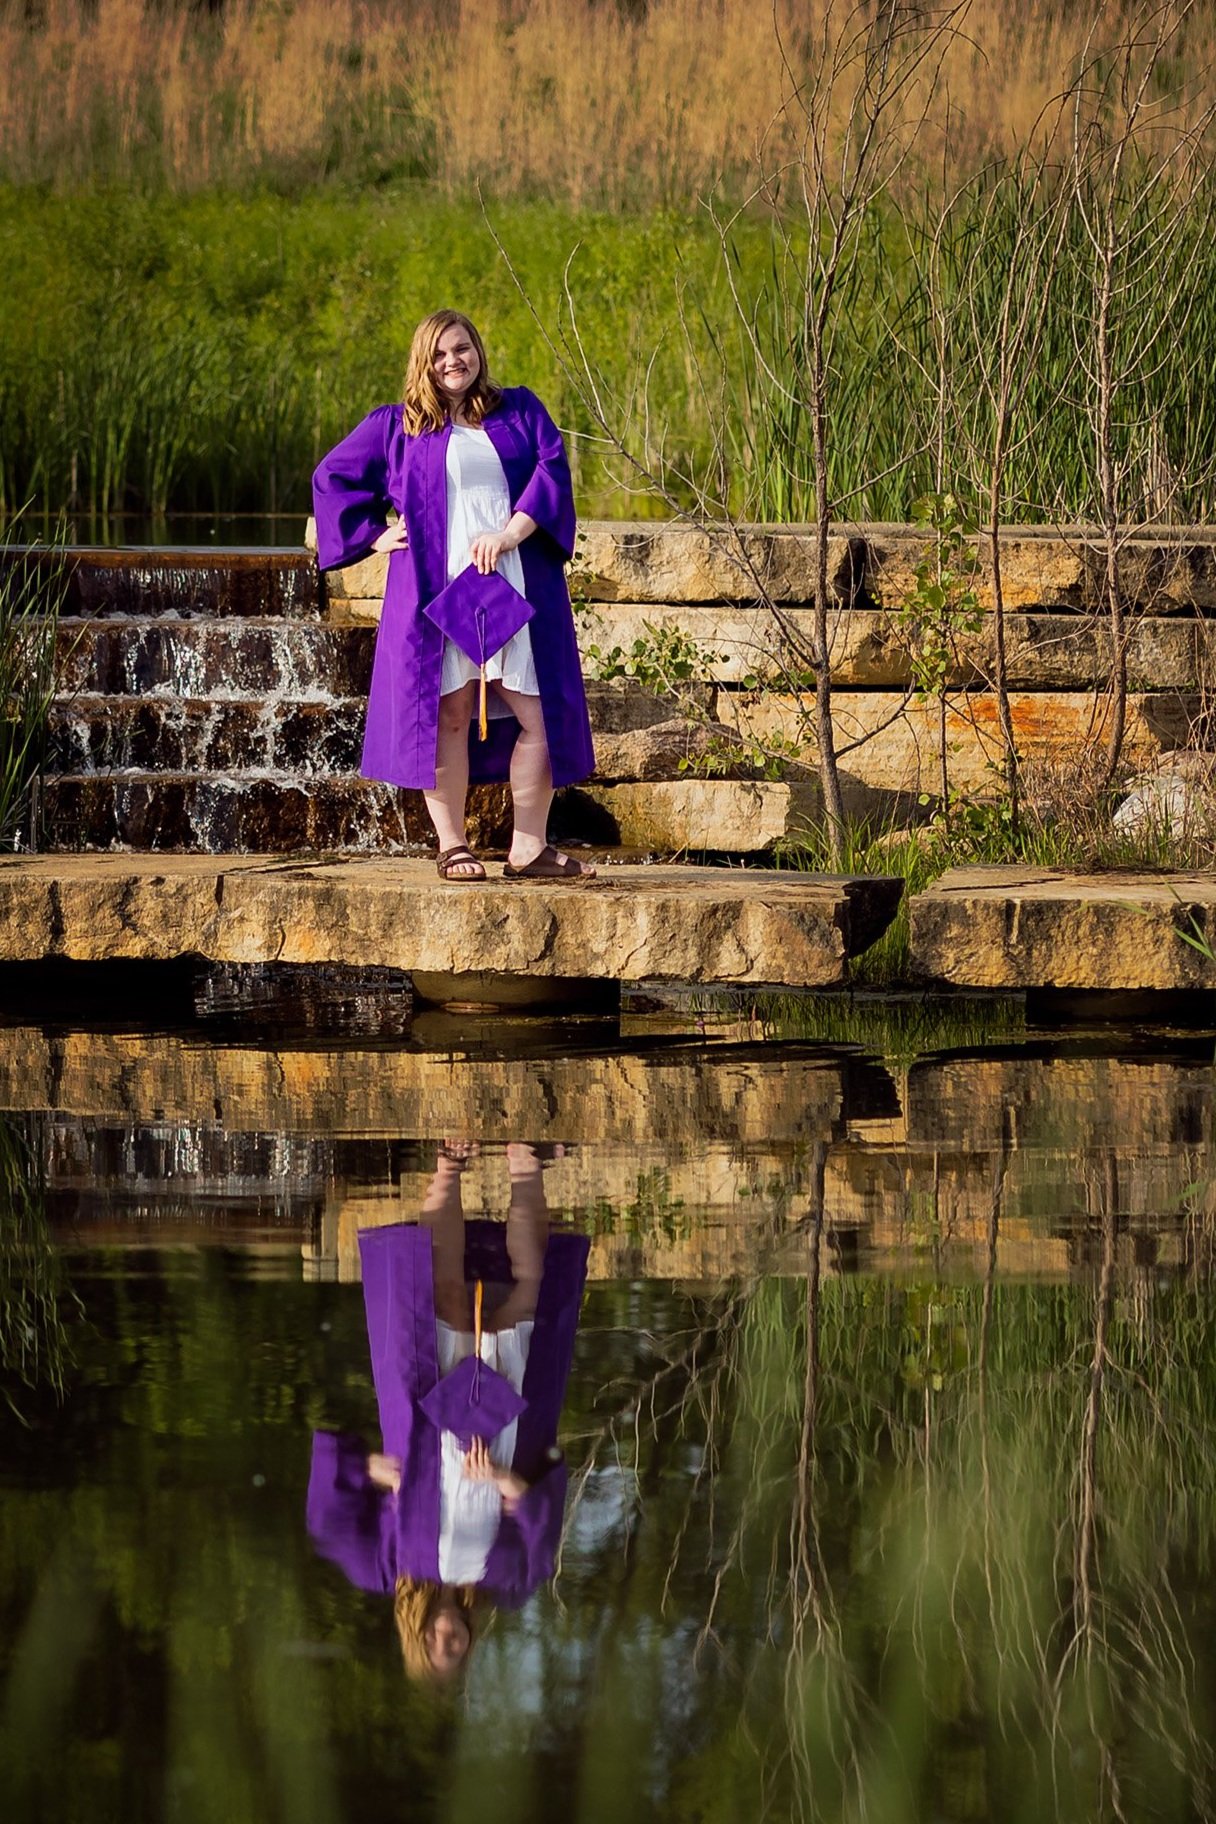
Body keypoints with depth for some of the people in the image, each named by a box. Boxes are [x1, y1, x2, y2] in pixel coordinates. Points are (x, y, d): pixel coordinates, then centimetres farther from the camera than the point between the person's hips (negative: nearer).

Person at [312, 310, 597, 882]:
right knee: (447, 716, -4)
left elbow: (552, 469, 0)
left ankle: (529, 848, 1)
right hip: (436, 591, -1)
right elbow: (332, 477, 17)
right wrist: (373, 535, 5)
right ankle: (451, 845, 2)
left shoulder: (520, 410, 13)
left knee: (539, 715, -4)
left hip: (517, 590, 1)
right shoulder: (395, 426, 11)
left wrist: (511, 534, -14)